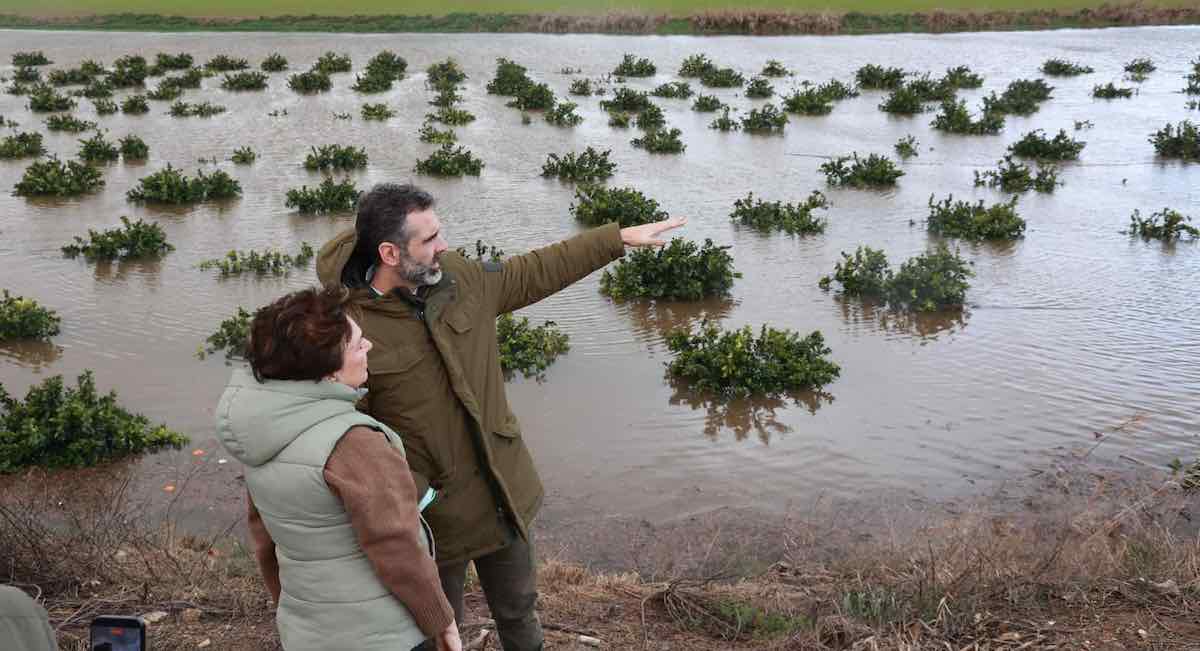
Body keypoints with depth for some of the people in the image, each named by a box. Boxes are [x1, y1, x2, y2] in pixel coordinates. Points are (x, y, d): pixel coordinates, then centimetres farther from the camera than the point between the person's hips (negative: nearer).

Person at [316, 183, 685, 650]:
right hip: (430, 510, -5)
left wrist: (619, 237, 11)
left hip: (504, 493, 5)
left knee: (518, 611, 25)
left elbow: (537, 272, 8)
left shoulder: (460, 278, -6)